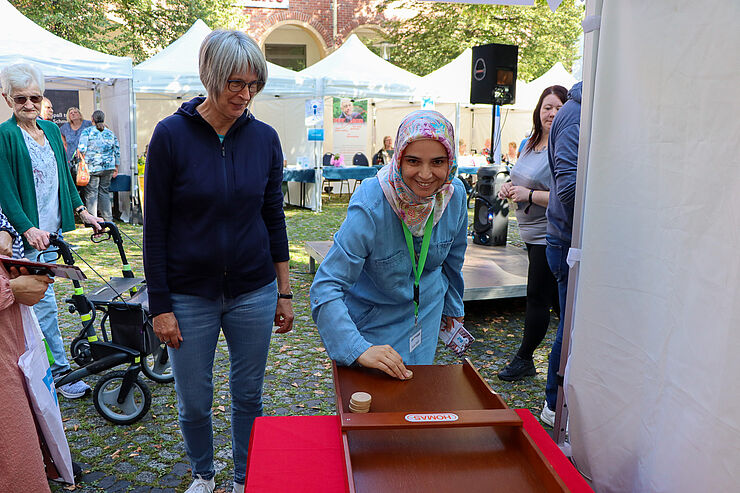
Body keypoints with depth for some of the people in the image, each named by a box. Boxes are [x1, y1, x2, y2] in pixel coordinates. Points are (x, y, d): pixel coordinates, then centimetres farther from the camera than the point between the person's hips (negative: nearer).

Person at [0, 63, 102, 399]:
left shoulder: (51, 131, 11)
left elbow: (64, 176, 18)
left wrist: (82, 212, 10)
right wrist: (28, 229, -26)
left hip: (52, 232, 6)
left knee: (37, 302, 15)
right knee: (44, 304, -3)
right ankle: (61, 372, 6)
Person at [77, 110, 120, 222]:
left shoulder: (87, 131, -2)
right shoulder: (111, 133, 9)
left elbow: (81, 149, -13)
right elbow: (117, 152, 9)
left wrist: (83, 161, 5)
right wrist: (116, 168, 16)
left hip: (92, 167, -3)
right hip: (108, 167, 4)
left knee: (91, 193, 2)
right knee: (105, 192, 12)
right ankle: (108, 219, 12)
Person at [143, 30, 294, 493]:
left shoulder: (264, 138, -1)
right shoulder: (171, 134, -9)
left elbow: (274, 219, 5)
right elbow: (156, 227, -6)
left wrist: (285, 292, 6)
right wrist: (160, 306, -7)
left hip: (253, 293, 2)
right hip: (190, 295, -1)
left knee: (248, 395, 14)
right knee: (193, 402, 12)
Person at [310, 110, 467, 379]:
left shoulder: (455, 194, -15)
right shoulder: (370, 208, -33)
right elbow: (325, 287, -33)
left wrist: (453, 305, 18)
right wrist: (358, 349, -43)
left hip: (427, 311, 4)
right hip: (372, 318, -4)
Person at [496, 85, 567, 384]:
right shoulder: (530, 145, 11)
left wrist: (529, 194, -21)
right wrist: (510, 188, 3)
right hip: (532, 234, 9)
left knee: (537, 297, 1)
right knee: (557, 298, 18)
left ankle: (524, 359, 15)